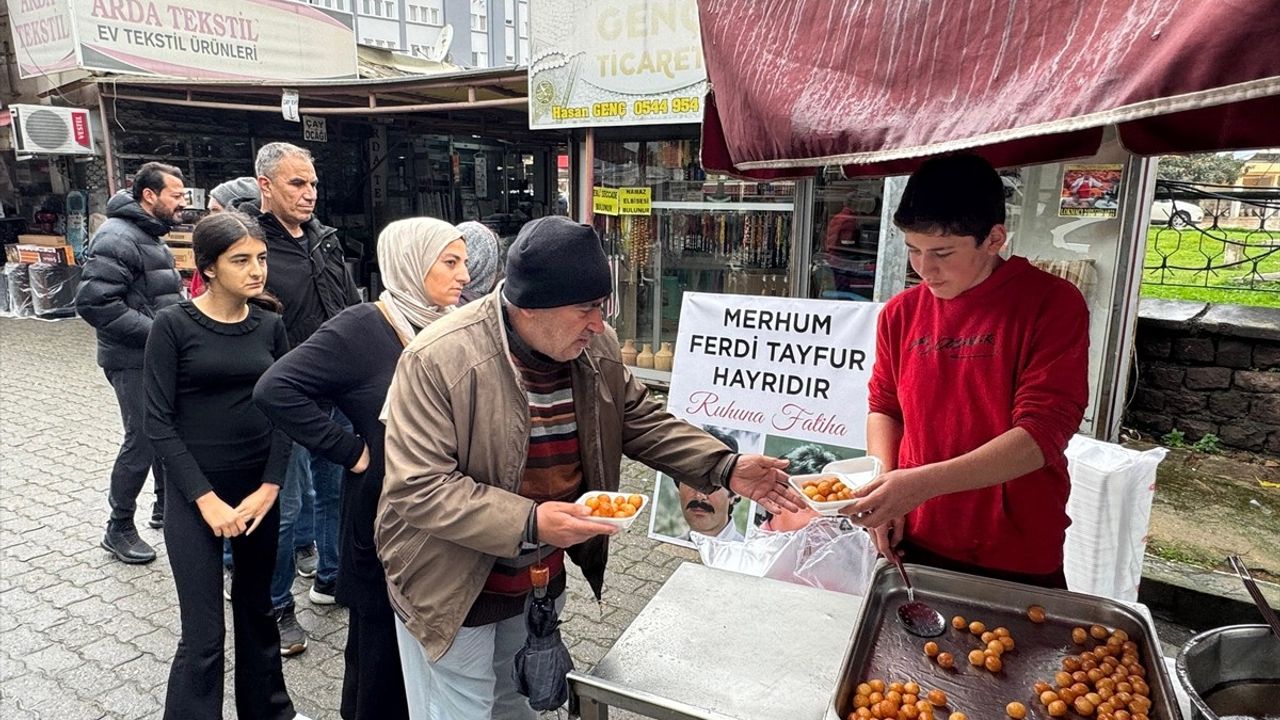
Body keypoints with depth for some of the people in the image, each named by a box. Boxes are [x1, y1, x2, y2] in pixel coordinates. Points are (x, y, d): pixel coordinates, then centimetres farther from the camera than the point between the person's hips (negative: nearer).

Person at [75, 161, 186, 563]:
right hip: (134, 362, -10)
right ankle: (119, 529, 14)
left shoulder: (151, 237, 15)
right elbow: (94, 303, -25)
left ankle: (165, 508, 34)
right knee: (142, 442, -3)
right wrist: (156, 332, -24)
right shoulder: (117, 237, -17)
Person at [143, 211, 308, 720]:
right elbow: (159, 421, -10)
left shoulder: (270, 325, 2)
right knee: (204, 634, -2)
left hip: (259, 488, 4)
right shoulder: (173, 325, -9)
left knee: (256, 606, 19)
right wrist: (207, 499, -14)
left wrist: (269, 488, -8)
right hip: (194, 493, -4)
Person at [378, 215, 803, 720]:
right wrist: (527, 523, -35)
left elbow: (641, 421, 5)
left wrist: (725, 468, -7)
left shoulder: (595, 346, -7)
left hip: (543, 580, 6)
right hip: (455, 593, -5)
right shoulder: (437, 360, -26)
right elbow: (418, 488, -26)